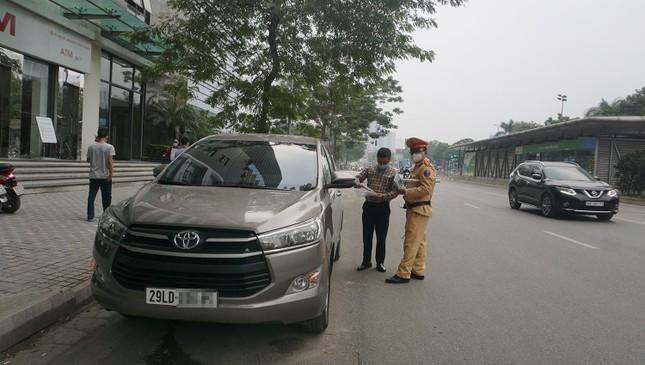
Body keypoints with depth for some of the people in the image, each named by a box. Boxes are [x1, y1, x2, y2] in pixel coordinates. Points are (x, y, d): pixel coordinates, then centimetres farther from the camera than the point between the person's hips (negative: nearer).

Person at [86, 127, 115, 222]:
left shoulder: (91, 147, 0)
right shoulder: (109, 147, -9)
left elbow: (88, 160, 13)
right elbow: (110, 161, -16)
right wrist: (111, 173, -13)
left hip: (93, 176, 2)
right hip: (105, 176, -2)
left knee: (91, 196, 4)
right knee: (106, 197, 10)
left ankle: (90, 216, 0)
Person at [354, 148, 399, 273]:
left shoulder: (394, 172, -1)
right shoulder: (369, 169, 9)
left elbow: (395, 191, -8)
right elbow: (358, 177, 3)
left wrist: (383, 196, -26)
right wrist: (358, 183, -21)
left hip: (383, 207, -3)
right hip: (368, 205, 3)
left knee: (381, 237, 5)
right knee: (367, 236, 9)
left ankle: (380, 262, 19)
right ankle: (366, 261, 21)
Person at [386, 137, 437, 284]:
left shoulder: (426, 168, -14)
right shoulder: (417, 168, 18)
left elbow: (426, 189, -24)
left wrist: (406, 191, -22)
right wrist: (404, 189, 5)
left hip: (419, 210, -10)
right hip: (414, 209, 10)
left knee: (411, 243, -9)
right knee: (419, 242, 14)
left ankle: (403, 274, -7)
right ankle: (419, 271, 22)